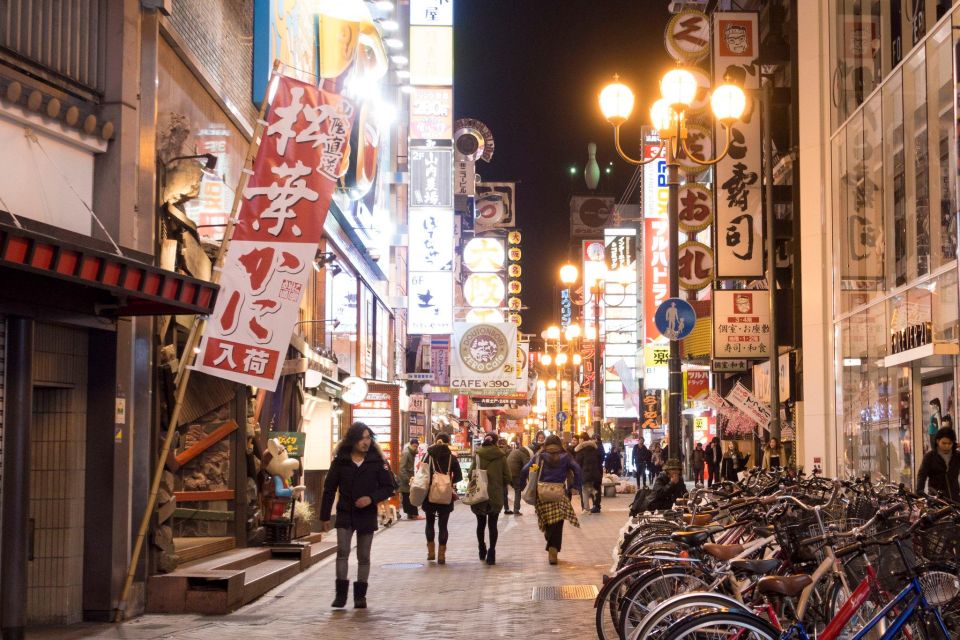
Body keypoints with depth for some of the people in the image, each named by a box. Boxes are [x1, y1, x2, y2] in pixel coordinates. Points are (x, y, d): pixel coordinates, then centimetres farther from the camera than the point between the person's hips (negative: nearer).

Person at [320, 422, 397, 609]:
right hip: (345, 514, 0)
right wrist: (324, 517, 2)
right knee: (342, 551, -12)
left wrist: (371, 498, -17)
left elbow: (389, 487, 0)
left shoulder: (377, 460, -4)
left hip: (367, 515, 0)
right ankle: (341, 593, -6)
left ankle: (360, 595, 15)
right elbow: (329, 489, 3)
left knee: (364, 556, 7)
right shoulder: (340, 461, -2)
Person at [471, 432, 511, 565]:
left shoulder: (478, 455, -6)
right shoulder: (501, 456, -3)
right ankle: (491, 553, -2)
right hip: (496, 495, 0)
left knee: (481, 523, 16)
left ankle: (482, 550, 24)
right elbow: (507, 477, -1)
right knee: (492, 524, 5)